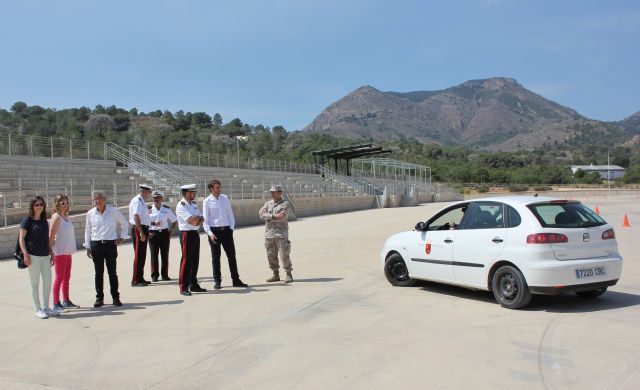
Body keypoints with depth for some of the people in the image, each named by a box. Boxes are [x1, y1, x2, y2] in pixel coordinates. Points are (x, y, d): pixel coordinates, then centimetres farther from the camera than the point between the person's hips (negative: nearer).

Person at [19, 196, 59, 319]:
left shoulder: (44, 221, 13)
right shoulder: (27, 220, -4)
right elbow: (21, 238, -6)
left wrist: (51, 254, 17)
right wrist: (25, 254, -15)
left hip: (45, 256, 6)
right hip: (33, 255, -6)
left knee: (48, 281, 7)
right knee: (35, 283, 2)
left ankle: (46, 307, 19)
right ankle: (38, 309, 10)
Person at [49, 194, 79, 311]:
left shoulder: (66, 217, 12)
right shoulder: (56, 217, -12)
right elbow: (51, 237, -15)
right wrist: (52, 253, -17)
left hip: (67, 251, 8)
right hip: (59, 252, -8)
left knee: (66, 277, 13)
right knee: (59, 278, -2)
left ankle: (66, 301, 22)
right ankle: (56, 303, 5)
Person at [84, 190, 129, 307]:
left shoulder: (114, 211, -1)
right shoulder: (90, 213, 4)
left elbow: (124, 223, 11)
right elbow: (87, 230, 11)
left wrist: (122, 237, 4)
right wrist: (88, 247, 7)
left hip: (110, 245, -2)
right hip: (96, 245, 2)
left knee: (112, 272, 1)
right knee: (98, 273, 5)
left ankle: (116, 298, 9)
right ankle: (99, 298, 14)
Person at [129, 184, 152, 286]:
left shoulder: (141, 201, 15)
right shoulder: (137, 201, -14)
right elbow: (136, 217, -22)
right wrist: (141, 233, -25)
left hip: (143, 229, 10)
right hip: (138, 229, -10)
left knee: (142, 255, 15)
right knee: (138, 255, -6)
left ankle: (140, 278, 24)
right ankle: (135, 281, -1)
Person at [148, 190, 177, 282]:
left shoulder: (167, 209, 7)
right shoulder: (149, 209, 1)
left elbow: (175, 221, 16)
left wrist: (171, 229, 4)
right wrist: (153, 223, -12)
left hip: (164, 233, 2)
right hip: (153, 233, -2)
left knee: (165, 255, 3)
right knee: (154, 255, -1)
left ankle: (165, 274, 13)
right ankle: (154, 275, 8)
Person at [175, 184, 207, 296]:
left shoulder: (194, 204, 16)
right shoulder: (181, 206, -11)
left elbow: (201, 218, 10)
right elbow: (191, 220, -21)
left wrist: (197, 220, -11)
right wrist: (198, 218, -2)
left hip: (195, 234, 8)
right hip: (187, 234, -8)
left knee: (195, 260, 13)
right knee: (186, 261, -7)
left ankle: (193, 285, 23)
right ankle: (183, 287, -2)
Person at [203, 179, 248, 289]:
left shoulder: (225, 198, 6)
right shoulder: (207, 201, -4)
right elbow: (205, 219, -5)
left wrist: (232, 227, 3)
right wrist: (210, 233, -15)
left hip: (226, 230, 3)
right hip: (214, 231, -3)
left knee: (232, 255, 5)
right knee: (215, 257, 4)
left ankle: (236, 280, 13)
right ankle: (217, 281, 14)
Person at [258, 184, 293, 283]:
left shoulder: (285, 204, -2)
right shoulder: (268, 204, 13)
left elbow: (282, 217, -16)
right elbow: (262, 215, -4)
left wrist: (268, 217, -9)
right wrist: (274, 216, -16)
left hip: (281, 234, -5)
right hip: (269, 234, 5)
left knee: (284, 255, -6)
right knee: (271, 255, 8)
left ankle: (289, 275, 6)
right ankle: (275, 275, 19)